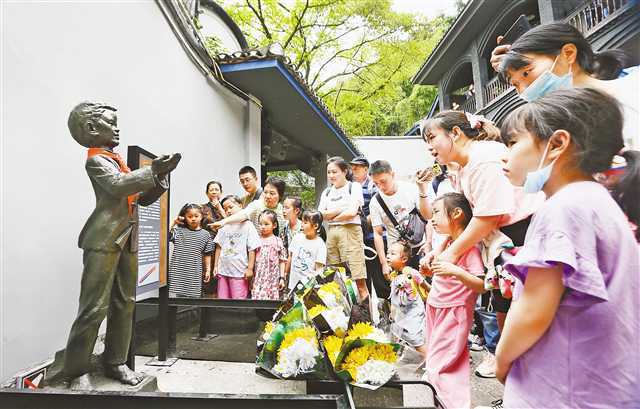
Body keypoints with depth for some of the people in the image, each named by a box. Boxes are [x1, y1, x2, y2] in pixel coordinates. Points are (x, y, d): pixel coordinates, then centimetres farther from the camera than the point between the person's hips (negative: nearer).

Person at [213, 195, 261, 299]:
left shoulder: (247, 225, -5)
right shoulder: (224, 226, 8)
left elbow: (252, 249, -7)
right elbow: (219, 247, 13)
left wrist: (250, 268, -9)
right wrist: (215, 266, 10)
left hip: (239, 271, -5)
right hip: (223, 270, 5)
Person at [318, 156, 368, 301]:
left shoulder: (354, 186, 4)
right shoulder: (327, 192, 19)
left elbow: (352, 212, -9)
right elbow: (320, 215, 7)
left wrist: (331, 216, 3)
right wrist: (341, 209, -4)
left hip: (349, 231, -5)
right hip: (331, 233, 5)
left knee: (358, 280, -9)